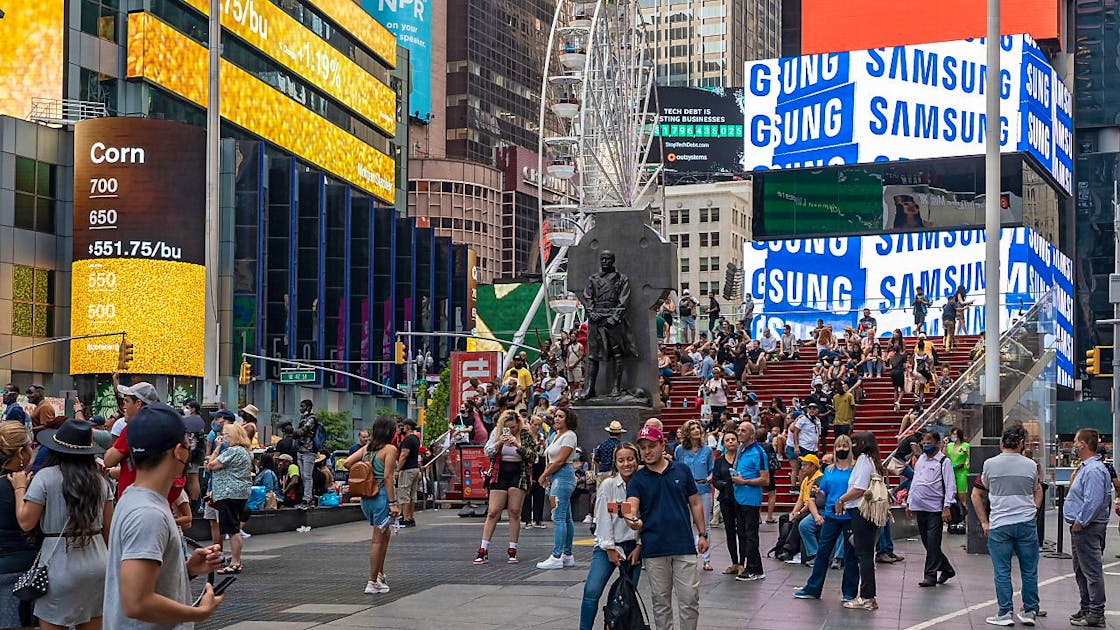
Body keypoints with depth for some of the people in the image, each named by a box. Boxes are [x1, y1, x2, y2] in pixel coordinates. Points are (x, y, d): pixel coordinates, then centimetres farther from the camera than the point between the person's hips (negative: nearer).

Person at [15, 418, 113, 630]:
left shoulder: (46, 477, -8)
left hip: (60, 567, -4)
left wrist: (20, 488, 7)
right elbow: (107, 528, 9)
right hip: (97, 564, 4)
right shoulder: (100, 480, 4)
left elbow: (26, 522, -7)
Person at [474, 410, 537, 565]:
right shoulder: (497, 433, 4)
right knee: (493, 512, -3)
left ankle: (512, 551, 5)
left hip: (518, 475, -1)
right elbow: (487, 452, 0)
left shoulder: (526, 435, 0)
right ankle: (483, 551, -3)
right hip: (499, 474, 1)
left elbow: (532, 457, -6)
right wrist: (499, 442, -17)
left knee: (515, 512, -3)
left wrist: (518, 445, -18)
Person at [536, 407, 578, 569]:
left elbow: (560, 460, -15)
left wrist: (544, 475, -8)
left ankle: (556, 557, -14)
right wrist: (546, 475, 3)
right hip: (555, 477, 10)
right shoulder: (556, 435, 19)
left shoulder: (569, 436, -9)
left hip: (563, 476, -10)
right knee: (565, 518, 11)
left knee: (558, 517, -12)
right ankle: (567, 556, 14)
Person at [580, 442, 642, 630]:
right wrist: (610, 549, -9)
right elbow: (603, 518, -7)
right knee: (592, 591, -14)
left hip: (634, 545, 1)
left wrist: (639, 548, -5)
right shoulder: (608, 485, -6)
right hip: (608, 544, -1)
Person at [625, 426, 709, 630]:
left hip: (684, 546, 0)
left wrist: (703, 534, 7)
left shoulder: (682, 471, 6)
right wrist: (632, 520, -37)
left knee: (690, 599, 0)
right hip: (654, 550, 0)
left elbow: (695, 503, 11)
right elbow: (632, 505, -14)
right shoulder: (637, 479, 2)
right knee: (661, 602, 8)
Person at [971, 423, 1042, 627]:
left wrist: (984, 522, 13)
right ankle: (1029, 611, 15)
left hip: (999, 525, -2)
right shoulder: (1031, 465, 1)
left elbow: (976, 496, 7)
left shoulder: (990, 464, -3)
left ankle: (1005, 613, 5)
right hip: (1026, 524, 2)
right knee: (1029, 571, 10)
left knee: (1002, 572, 4)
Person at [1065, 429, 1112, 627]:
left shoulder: (1093, 470, -20)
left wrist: (1080, 522, -20)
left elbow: (1093, 502, -27)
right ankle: (1086, 608, 27)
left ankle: (1096, 614, -4)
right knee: (1081, 570, 18)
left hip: (1088, 529, -11)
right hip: (1080, 527, 11)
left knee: (1092, 571, -7)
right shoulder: (1085, 467, 15)